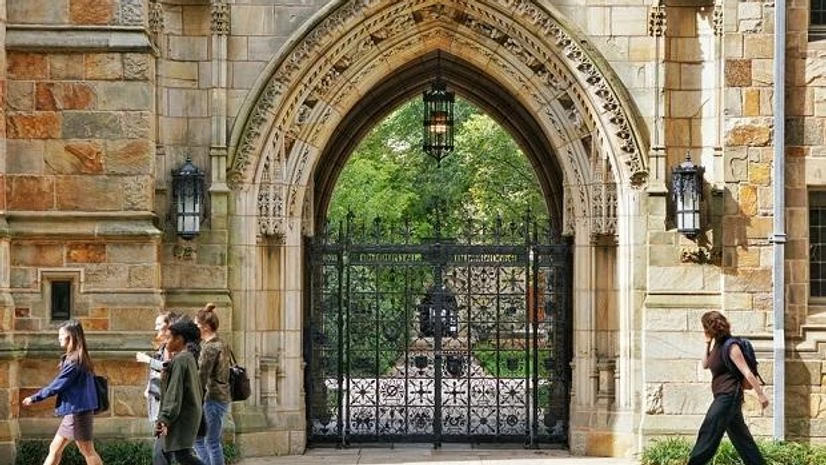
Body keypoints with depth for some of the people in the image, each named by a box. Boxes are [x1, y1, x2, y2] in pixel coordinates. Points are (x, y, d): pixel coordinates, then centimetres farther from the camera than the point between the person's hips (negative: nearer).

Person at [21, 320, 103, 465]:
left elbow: (57, 385, -16)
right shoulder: (79, 358, 11)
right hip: (74, 411, 10)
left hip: (78, 412, -10)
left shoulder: (74, 361, -17)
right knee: (55, 448, 11)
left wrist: (34, 398, -7)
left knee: (87, 451, -1)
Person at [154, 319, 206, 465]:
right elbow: (199, 389, 18)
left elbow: (174, 392, -21)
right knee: (160, 453, 11)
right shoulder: (189, 358, 13)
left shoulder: (179, 361, -16)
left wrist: (165, 419, -22)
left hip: (181, 418, -10)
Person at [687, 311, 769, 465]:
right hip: (723, 396, 10)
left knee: (708, 433, -9)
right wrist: (708, 345, 9)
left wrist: (760, 394, -17)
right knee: (740, 435, 12)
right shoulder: (716, 344, 11)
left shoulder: (730, 346, -15)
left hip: (729, 396, -10)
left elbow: (747, 372, -17)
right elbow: (705, 365, 22)